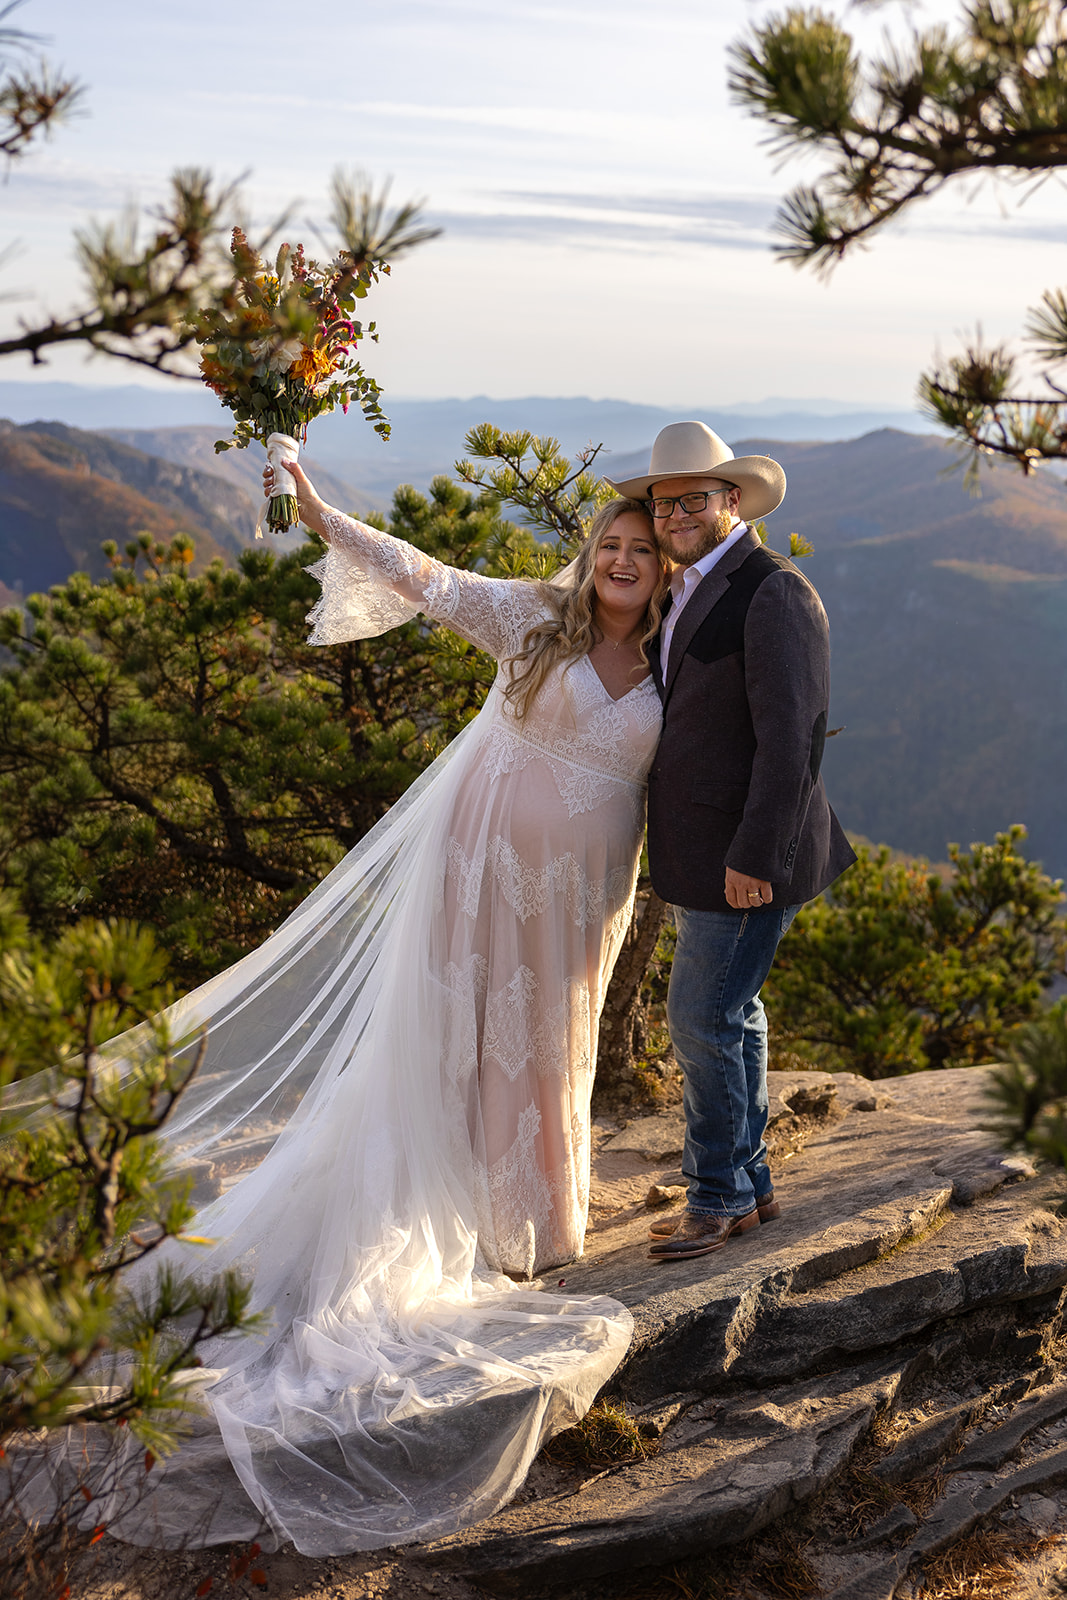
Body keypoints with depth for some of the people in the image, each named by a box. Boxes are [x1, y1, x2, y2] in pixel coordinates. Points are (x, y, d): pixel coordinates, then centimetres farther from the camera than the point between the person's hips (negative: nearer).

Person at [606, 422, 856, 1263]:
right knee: (729, 1016, 16)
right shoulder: (687, 590, 13)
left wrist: (756, 855, -23)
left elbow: (789, 736, -22)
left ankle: (720, 1195, 12)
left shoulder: (774, 594, -16)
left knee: (704, 1017, -4)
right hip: (701, 848, 9)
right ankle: (750, 1185, 30)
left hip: (749, 849, -9)